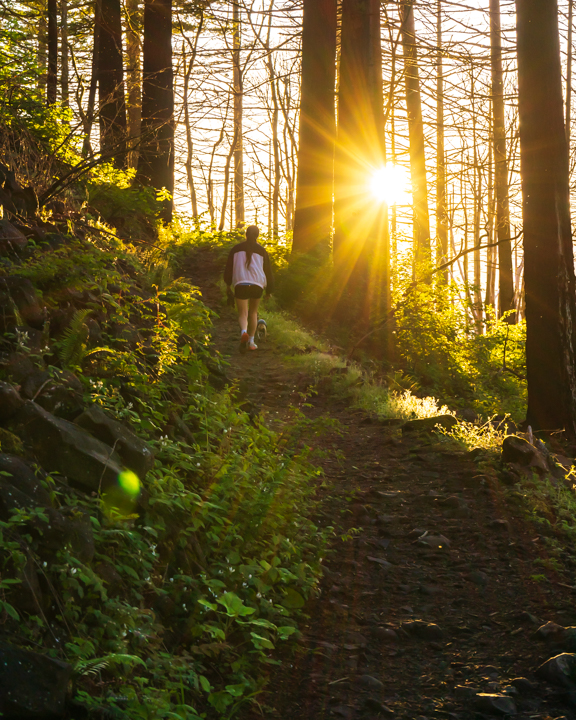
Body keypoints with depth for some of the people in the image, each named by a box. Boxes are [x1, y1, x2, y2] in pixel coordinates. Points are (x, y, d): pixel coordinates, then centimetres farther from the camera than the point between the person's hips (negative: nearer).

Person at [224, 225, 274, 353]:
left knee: (242, 313, -1)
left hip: (240, 284, -1)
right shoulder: (261, 251, 8)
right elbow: (268, 271, 10)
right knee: (253, 312, 18)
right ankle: (251, 342, 16)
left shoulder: (236, 249, 9)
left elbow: (228, 268, 10)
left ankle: (244, 332, -34)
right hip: (257, 285, 1)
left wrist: (228, 285, 21)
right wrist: (269, 290, 19)